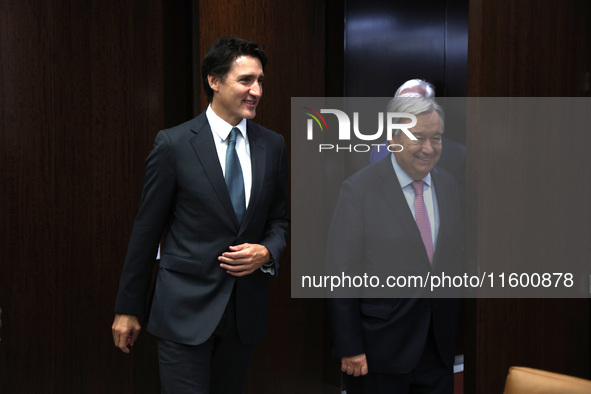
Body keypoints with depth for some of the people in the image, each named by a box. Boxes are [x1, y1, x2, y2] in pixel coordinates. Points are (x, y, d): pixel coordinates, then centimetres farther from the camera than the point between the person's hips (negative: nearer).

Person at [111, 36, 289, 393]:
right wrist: (128, 308, 0)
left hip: (246, 310, 4)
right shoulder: (174, 144, -8)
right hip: (185, 310, -4)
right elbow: (147, 229, -4)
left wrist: (268, 253, -9)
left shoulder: (273, 145, 4)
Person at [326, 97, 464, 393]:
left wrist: (460, 334, 10)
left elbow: (456, 258, 11)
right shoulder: (358, 189, -11)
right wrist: (350, 348, -12)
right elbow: (341, 277, -11)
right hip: (380, 349, -4)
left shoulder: (449, 185, 5)